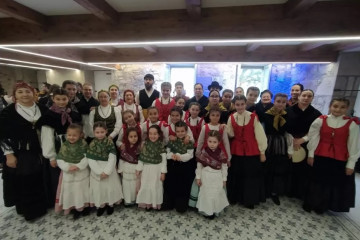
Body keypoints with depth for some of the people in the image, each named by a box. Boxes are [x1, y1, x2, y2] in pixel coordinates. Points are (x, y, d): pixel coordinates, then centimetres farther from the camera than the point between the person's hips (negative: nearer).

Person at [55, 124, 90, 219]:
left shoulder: (83, 144, -8)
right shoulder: (64, 146, -4)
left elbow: (87, 157, -13)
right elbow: (59, 159, -4)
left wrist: (79, 166, -23)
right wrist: (67, 167, -18)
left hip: (82, 173, -2)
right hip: (69, 174, 2)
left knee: (83, 190, 11)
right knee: (72, 192, 12)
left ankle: (85, 206, 32)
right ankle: (76, 209, 31)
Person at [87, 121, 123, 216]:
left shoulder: (110, 143, -9)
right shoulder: (92, 144, -6)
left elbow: (112, 159, -11)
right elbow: (91, 160, -10)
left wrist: (106, 171, -17)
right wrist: (100, 172, -17)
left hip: (109, 169, -1)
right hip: (97, 171, 1)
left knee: (110, 187, 8)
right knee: (98, 188, 10)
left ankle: (110, 204, 31)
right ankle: (101, 205, 33)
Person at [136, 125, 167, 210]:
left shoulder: (161, 145, -10)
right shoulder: (145, 144, -3)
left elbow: (164, 160, -8)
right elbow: (141, 158, 2)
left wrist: (163, 172, -9)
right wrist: (138, 169, 3)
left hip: (157, 169, -3)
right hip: (146, 169, 3)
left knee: (155, 187, 7)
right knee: (145, 187, 11)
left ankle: (156, 203, 27)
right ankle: (146, 203, 30)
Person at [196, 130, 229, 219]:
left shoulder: (221, 153, -10)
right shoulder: (203, 152, -12)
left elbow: (224, 167, -1)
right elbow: (199, 166, -5)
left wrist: (224, 179, 3)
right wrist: (198, 177, -3)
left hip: (217, 178, 1)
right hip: (206, 177, 0)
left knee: (217, 194, 11)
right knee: (206, 194, 11)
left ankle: (215, 210, 33)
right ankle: (207, 211, 30)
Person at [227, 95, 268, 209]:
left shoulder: (253, 117, -9)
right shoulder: (231, 118, -1)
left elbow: (259, 134, -6)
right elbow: (231, 135, 5)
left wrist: (262, 152, -4)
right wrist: (225, 130, -15)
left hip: (252, 151, -2)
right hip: (236, 151, 2)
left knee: (251, 176, 9)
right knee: (236, 176, 14)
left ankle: (250, 200, 29)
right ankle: (235, 197, 34)